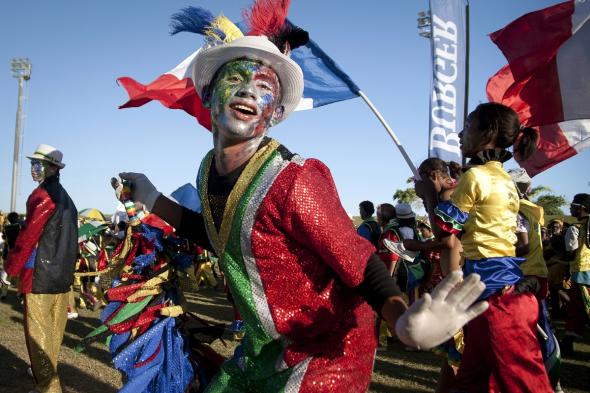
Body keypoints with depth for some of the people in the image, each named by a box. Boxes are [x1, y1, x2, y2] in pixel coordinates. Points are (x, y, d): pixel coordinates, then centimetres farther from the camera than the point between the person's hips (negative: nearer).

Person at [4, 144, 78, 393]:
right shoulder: (66, 198, 17)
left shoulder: (42, 194, -11)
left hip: (40, 275, -9)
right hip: (62, 276, 9)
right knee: (52, 333, 17)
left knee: (38, 334, -1)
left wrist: (10, 268, -6)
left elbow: (28, 235, -15)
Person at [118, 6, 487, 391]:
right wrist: (153, 200, 15)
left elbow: (361, 266, -23)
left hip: (324, 353, -7)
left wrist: (403, 320, -43)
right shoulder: (209, 170, -5)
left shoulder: (291, 182, -27)